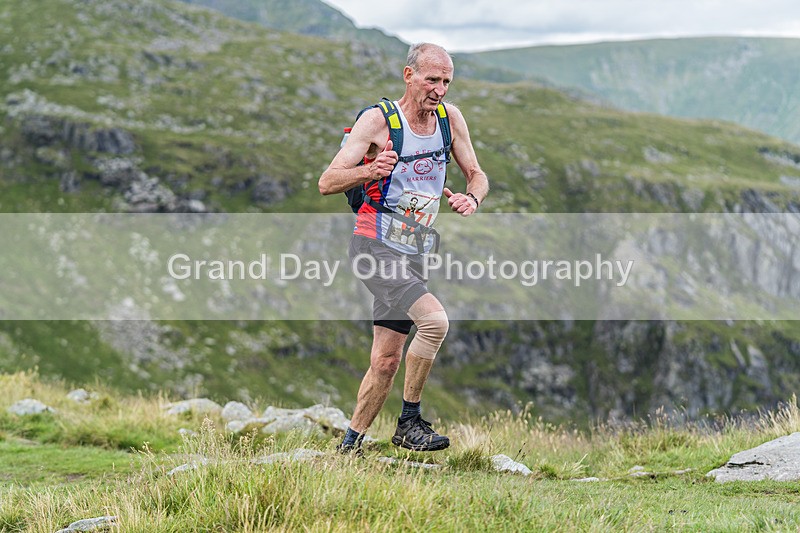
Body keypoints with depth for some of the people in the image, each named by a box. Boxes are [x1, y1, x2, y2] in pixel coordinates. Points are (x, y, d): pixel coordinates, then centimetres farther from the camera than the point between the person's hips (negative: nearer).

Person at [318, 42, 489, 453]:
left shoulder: (450, 118, 5)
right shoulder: (377, 120, -11)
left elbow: (477, 176, 14)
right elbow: (327, 183, -13)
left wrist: (471, 198, -10)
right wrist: (371, 170, -32)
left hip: (413, 253, 6)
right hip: (375, 246, -6)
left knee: (386, 361, 7)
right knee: (434, 319, -25)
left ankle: (351, 443, 21)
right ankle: (409, 421, -12)